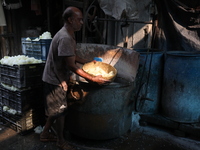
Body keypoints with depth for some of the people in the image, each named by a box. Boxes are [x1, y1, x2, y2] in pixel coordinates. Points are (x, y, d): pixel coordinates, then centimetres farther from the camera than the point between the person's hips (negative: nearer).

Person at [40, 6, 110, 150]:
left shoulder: (69, 35, 6)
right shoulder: (65, 38, -26)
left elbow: (73, 56, 17)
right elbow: (71, 65, -28)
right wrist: (93, 79, -26)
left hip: (57, 79, 9)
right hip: (56, 80, -9)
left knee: (55, 109, 20)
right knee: (60, 111, 5)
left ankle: (45, 133, 38)